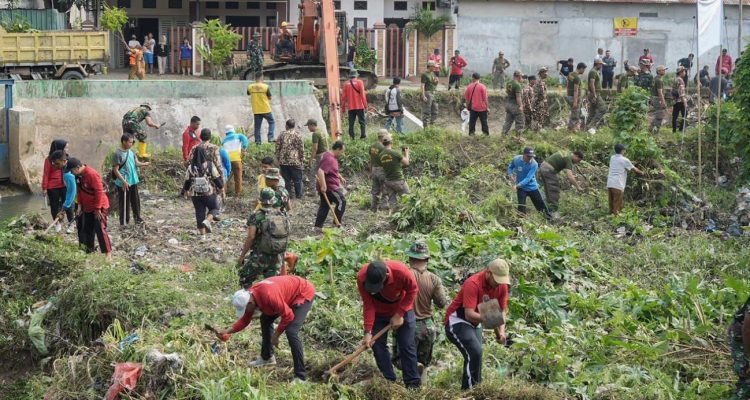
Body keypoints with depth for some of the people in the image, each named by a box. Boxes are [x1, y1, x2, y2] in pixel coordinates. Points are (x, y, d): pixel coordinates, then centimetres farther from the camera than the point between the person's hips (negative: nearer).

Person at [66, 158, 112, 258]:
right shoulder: (78, 175, 0)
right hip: (87, 207, 8)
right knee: (88, 230, 14)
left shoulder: (92, 174, -26)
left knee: (100, 229, -10)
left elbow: (99, 191, -24)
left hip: (99, 207, -8)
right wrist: (80, 205, 7)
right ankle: (90, 250, 25)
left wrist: (97, 208, -21)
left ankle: (108, 252, -4)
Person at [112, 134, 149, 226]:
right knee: (124, 203, 1)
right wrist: (123, 181, -23)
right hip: (123, 183, -8)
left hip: (133, 181, 8)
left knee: (136, 200, 17)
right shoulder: (117, 154, -17)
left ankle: (137, 217, 32)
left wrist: (144, 164, -10)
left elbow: (136, 162, 12)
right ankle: (124, 222, 11)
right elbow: (115, 170, -18)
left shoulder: (131, 152, 7)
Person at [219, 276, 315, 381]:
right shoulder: (249, 296, -8)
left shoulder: (268, 295, -37)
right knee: (265, 319, 16)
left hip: (304, 294, -10)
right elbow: (244, 320, 4)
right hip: (290, 294, 10)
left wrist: (275, 335, -21)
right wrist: (228, 331, -9)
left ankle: (300, 376, -17)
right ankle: (267, 357, 31)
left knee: (291, 331, -21)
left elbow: (288, 315, -31)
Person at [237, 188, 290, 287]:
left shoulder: (256, 216, -9)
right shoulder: (282, 215, 6)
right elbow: (286, 235, 9)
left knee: (245, 279, 12)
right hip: (278, 257, 5)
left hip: (261, 256, -5)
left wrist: (241, 256, -9)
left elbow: (250, 237, -15)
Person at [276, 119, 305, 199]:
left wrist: (278, 159, 13)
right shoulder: (297, 135, -5)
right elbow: (301, 149, -6)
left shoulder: (282, 135, 3)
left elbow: (277, 148, 5)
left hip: (283, 161, 3)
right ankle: (299, 195, 11)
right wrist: (302, 159, 2)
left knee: (286, 179, 9)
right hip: (295, 161, -3)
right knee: (297, 179, 7)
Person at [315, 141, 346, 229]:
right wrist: (323, 186, -36)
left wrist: (340, 177, 30)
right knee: (341, 201, -2)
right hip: (328, 187, -10)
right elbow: (320, 171, -33)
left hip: (330, 186, 10)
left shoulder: (331, 156, 13)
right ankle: (337, 222, 3)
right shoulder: (329, 159, -22)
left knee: (325, 205, 13)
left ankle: (318, 226, 14)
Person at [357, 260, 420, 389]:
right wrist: (368, 331, -25)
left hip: (402, 310, -2)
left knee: (407, 345, -2)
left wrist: (399, 314, -19)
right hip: (379, 313, 2)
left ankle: (413, 384, 3)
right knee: (377, 344, -5)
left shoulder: (401, 271, -37)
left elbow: (412, 290, -17)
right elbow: (368, 305, -21)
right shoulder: (362, 277, -31)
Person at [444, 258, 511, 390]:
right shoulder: (473, 284, -29)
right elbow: (469, 314, -36)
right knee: (475, 353, -22)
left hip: (475, 322, 8)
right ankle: (468, 390, -18)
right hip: (457, 321, -8)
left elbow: (502, 310, -3)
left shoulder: (502, 285, -7)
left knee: (476, 354, 7)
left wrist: (501, 331, -19)